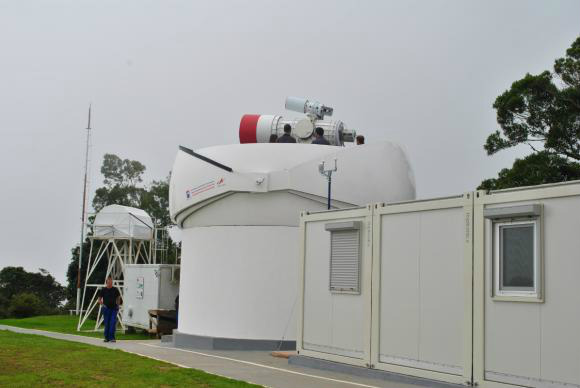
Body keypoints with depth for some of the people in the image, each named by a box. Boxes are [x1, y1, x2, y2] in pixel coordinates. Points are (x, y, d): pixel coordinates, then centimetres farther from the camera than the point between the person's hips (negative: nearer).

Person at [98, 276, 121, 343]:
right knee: (107, 324, 5)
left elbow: (118, 298, 15)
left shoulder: (115, 289, 3)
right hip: (106, 309, 0)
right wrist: (102, 305, -9)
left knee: (113, 323, -10)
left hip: (114, 308, 0)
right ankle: (106, 338, 16)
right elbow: (99, 299, 7)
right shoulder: (103, 290, 0)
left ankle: (112, 338, -8)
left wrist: (118, 305, 3)